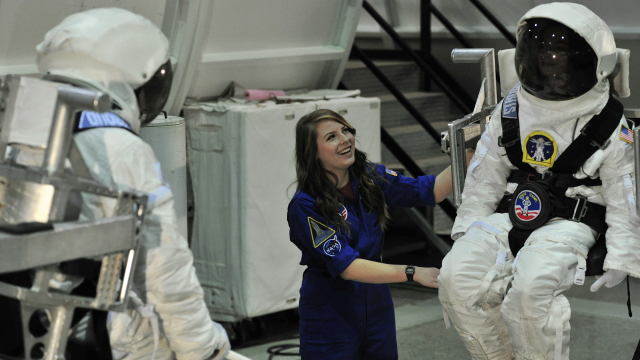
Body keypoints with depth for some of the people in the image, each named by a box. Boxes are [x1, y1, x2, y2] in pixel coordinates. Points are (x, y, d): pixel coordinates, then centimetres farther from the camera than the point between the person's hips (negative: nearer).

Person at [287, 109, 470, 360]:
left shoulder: (370, 177, 1)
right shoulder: (305, 205, -18)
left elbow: (431, 191, 0)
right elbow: (345, 265, -26)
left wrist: (468, 154, -16)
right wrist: (412, 273, -33)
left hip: (377, 304, 6)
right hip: (331, 312, -6)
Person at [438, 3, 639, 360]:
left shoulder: (608, 124, 0)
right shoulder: (511, 110, 10)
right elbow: (485, 175, 15)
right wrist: (466, 229, 9)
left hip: (571, 222, -4)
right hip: (511, 216, 4)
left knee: (531, 287, -34)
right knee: (458, 276, -21)